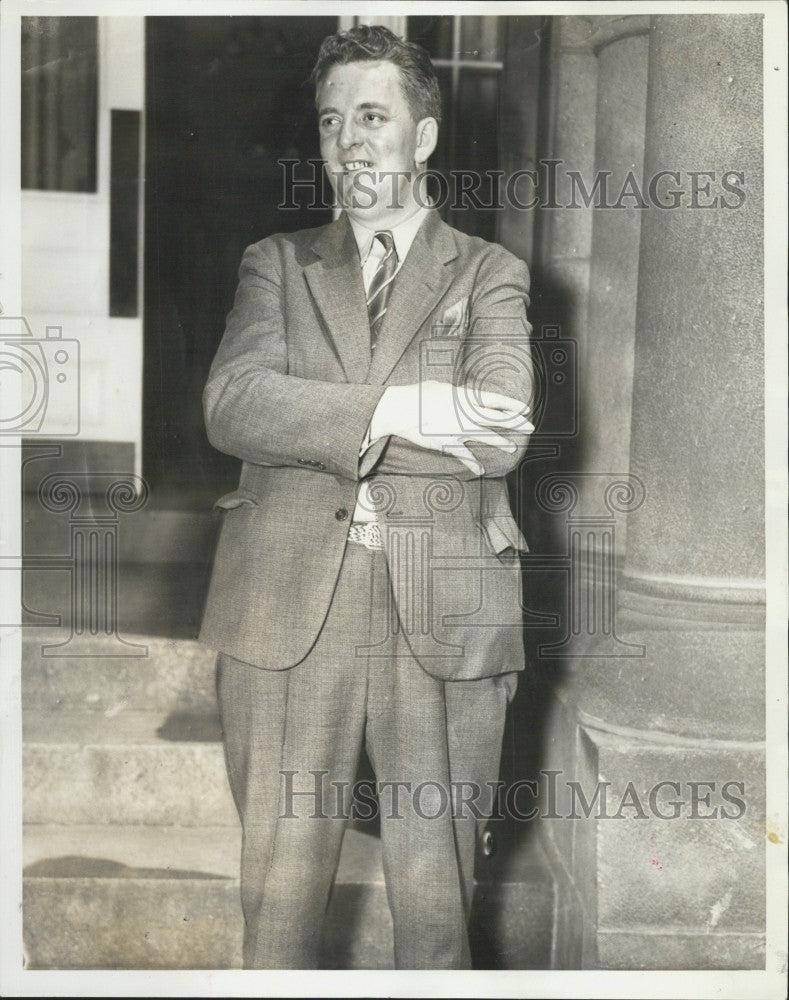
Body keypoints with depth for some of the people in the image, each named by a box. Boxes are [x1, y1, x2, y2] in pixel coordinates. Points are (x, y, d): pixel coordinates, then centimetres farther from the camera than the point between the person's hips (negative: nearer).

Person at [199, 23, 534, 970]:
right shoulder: (277, 262, 14)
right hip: (288, 610, 1)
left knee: (435, 899, 8)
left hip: (445, 617, -1)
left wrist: (314, 427, -8)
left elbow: (502, 430, -8)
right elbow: (232, 404, -5)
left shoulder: (490, 273, 10)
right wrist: (393, 413, -15)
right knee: (279, 892, 8)